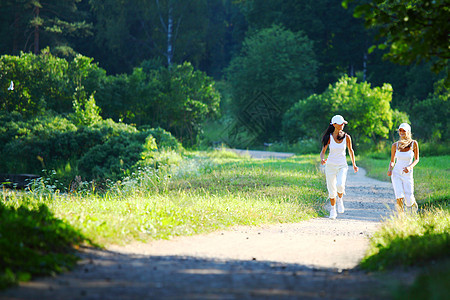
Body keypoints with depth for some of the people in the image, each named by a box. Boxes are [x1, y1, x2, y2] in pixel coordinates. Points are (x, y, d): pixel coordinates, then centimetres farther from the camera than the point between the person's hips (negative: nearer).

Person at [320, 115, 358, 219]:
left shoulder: (346, 137, -2)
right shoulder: (329, 137, -5)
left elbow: (350, 151, 12)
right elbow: (323, 151, -2)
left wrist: (354, 164, 15)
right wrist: (322, 159, -24)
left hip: (342, 166, 0)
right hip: (330, 165, 0)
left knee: (340, 185, -25)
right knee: (331, 189, 3)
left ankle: (340, 200, 7)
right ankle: (333, 209, 24)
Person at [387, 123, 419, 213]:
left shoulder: (414, 143, -5)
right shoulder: (395, 145, -1)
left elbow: (416, 159, 1)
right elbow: (392, 161, 9)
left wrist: (410, 167, -18)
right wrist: (390, 169, -12)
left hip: (407, 175, -1)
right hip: (396, 174, 1)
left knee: (409, 202, -1)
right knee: (399, 198, -19)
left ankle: (412, 201, 37)